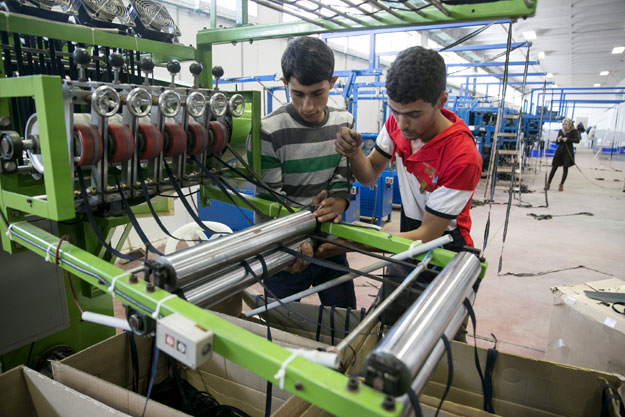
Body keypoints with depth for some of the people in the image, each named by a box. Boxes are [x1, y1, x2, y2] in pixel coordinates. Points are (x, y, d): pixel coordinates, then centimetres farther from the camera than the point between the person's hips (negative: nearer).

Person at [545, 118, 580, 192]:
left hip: (568, 151, -3)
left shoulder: (574, 131, -2)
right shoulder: (561, 131, 9)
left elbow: (577, 140, -13)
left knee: (565, 168, -4)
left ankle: (561, 185, 7)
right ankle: (548, 184, 8)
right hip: (560, 150, 3)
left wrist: (567, 139, -22)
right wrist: (558, 140, -9)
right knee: (554, 167, 1)